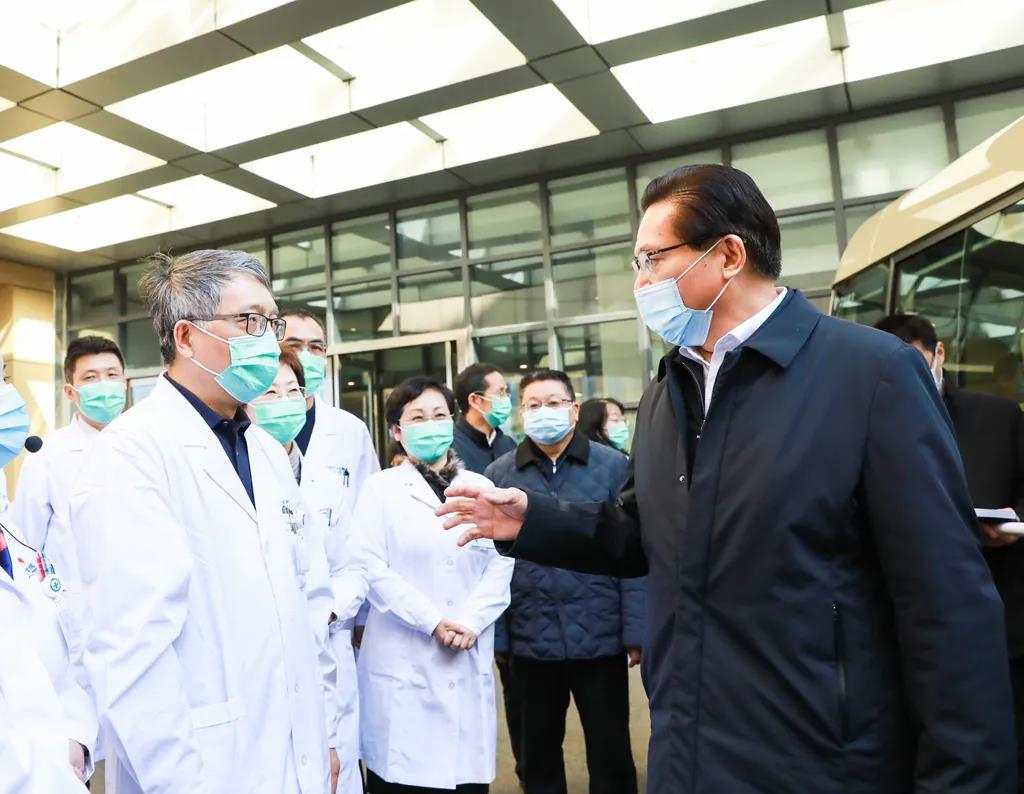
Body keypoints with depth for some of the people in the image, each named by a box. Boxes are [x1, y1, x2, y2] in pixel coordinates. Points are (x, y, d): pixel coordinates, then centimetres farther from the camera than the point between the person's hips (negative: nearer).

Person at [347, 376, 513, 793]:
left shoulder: (481, 488, 10)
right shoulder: (381, 488, 2)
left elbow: (501, 564, 3)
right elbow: (370, 567, -8)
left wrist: (471, 621, -11)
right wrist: (433, 621, -13)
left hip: (469, 659, 3)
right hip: (404, 661, -2)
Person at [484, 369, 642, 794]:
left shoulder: (613, 465, -4)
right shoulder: (499, 474, 0)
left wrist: (637, 631, -7)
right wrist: (493, 635, -3)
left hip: (601, 636, -1)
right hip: (529, 639, 2)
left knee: (610, 750, 14)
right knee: (538, 751, 19)